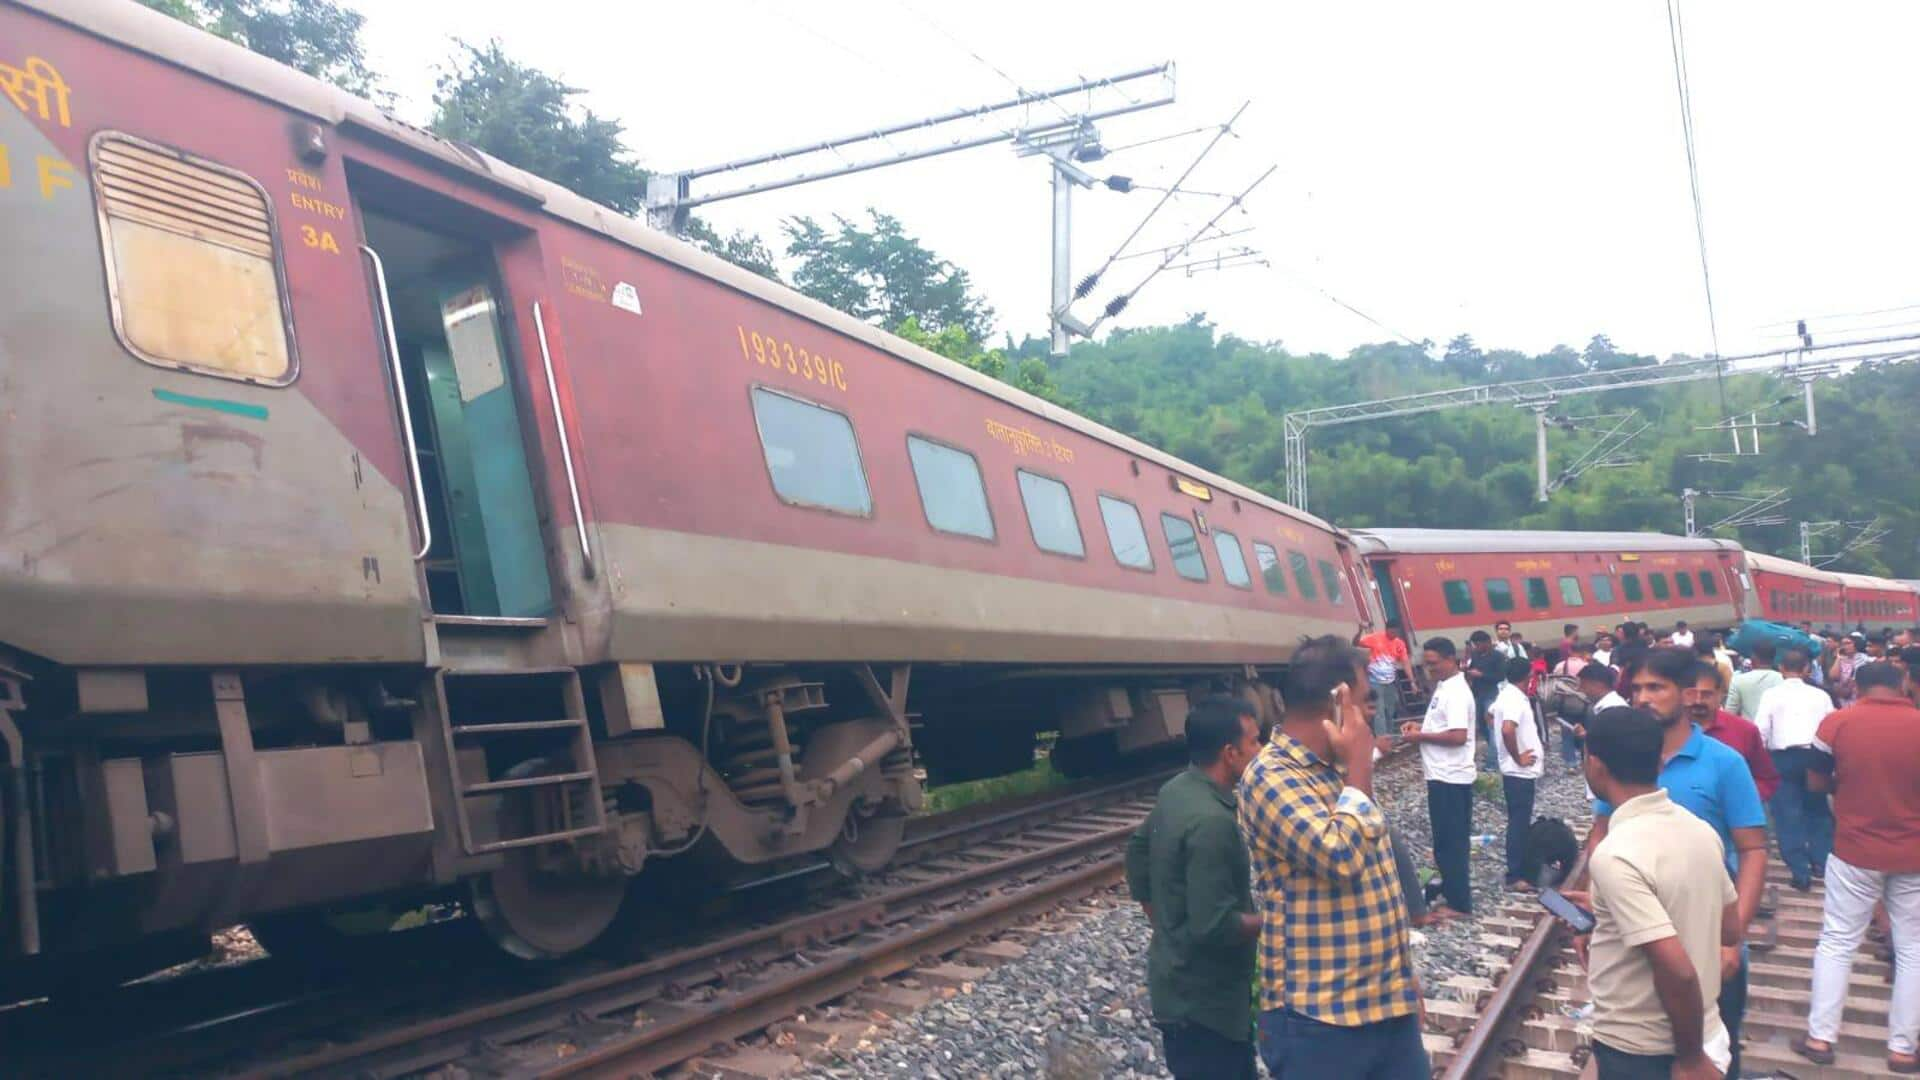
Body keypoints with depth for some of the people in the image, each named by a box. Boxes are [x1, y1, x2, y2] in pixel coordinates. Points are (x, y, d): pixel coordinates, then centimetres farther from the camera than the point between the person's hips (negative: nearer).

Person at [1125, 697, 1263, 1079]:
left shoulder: (1176, 791, 2)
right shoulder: (1212, 821, -28)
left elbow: (1137, 850, 17)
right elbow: (1215, 925, -29)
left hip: (1183, 985, 9)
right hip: (1203, 999, -9)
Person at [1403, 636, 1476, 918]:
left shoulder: (1456, 692, -20)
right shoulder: (1445, 687, 10)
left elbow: (1458, 735, -28)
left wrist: (1421, 736, -19)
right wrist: (1420, 724, 7)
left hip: (1450, 777, -10)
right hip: (1444, 774, 10)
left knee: (1450, 840, -2)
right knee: (1447, 838, 19)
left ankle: (1459, 903, 6)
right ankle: (1451, 886, 31)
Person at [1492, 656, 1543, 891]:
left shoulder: (1506, 695, 9)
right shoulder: (1516, 700, -22)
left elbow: (1491, 717, 26)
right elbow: (1507, 730, -37)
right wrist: (1518, 757, -23)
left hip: (1520, 771, 10)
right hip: (1520, 771, -10)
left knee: (1521, 821, 18)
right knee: (1519, 822, -3)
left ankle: (1521, 867, 28)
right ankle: (1514, 876, 3)